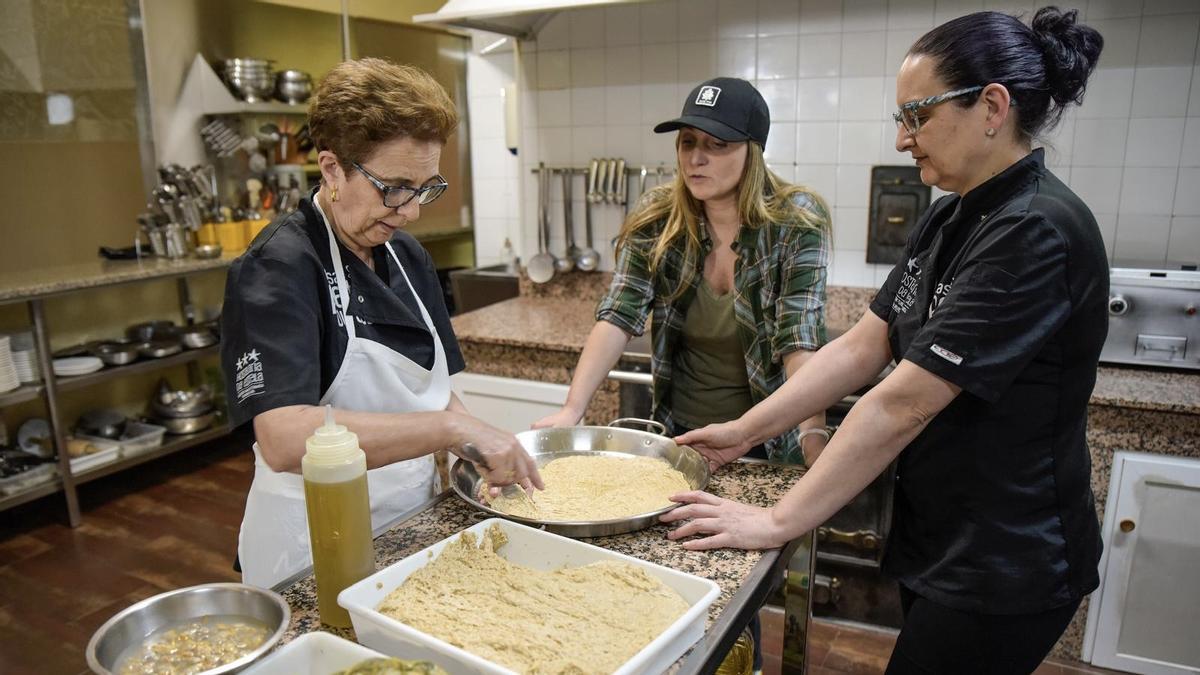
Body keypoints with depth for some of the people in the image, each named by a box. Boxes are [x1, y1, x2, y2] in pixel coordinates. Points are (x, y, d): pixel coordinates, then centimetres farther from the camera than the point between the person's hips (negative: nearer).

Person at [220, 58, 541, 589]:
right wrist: (453, 428, -33)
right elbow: (285, 440, -33)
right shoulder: (279, 269, -20)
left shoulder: (407, 256, 2)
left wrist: (481, 449, -8)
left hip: (412, 522, 7)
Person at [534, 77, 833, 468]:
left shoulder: (797, 223, -17)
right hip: (678, 431, 3)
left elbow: (801, 340, -24)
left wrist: (815, 435, -37)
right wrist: (572, 410, -24)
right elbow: (618, 318, -14)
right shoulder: (656, 218, -10)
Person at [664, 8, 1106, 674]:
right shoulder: (946, 220, 4)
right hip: (931, 535, 8)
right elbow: (861, 347, 2)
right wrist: (743, 432, -3)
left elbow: (903, 404, -28)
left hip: (1003, 567, -8)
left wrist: (777, 521, -24)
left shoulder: (1038, 232, -24)